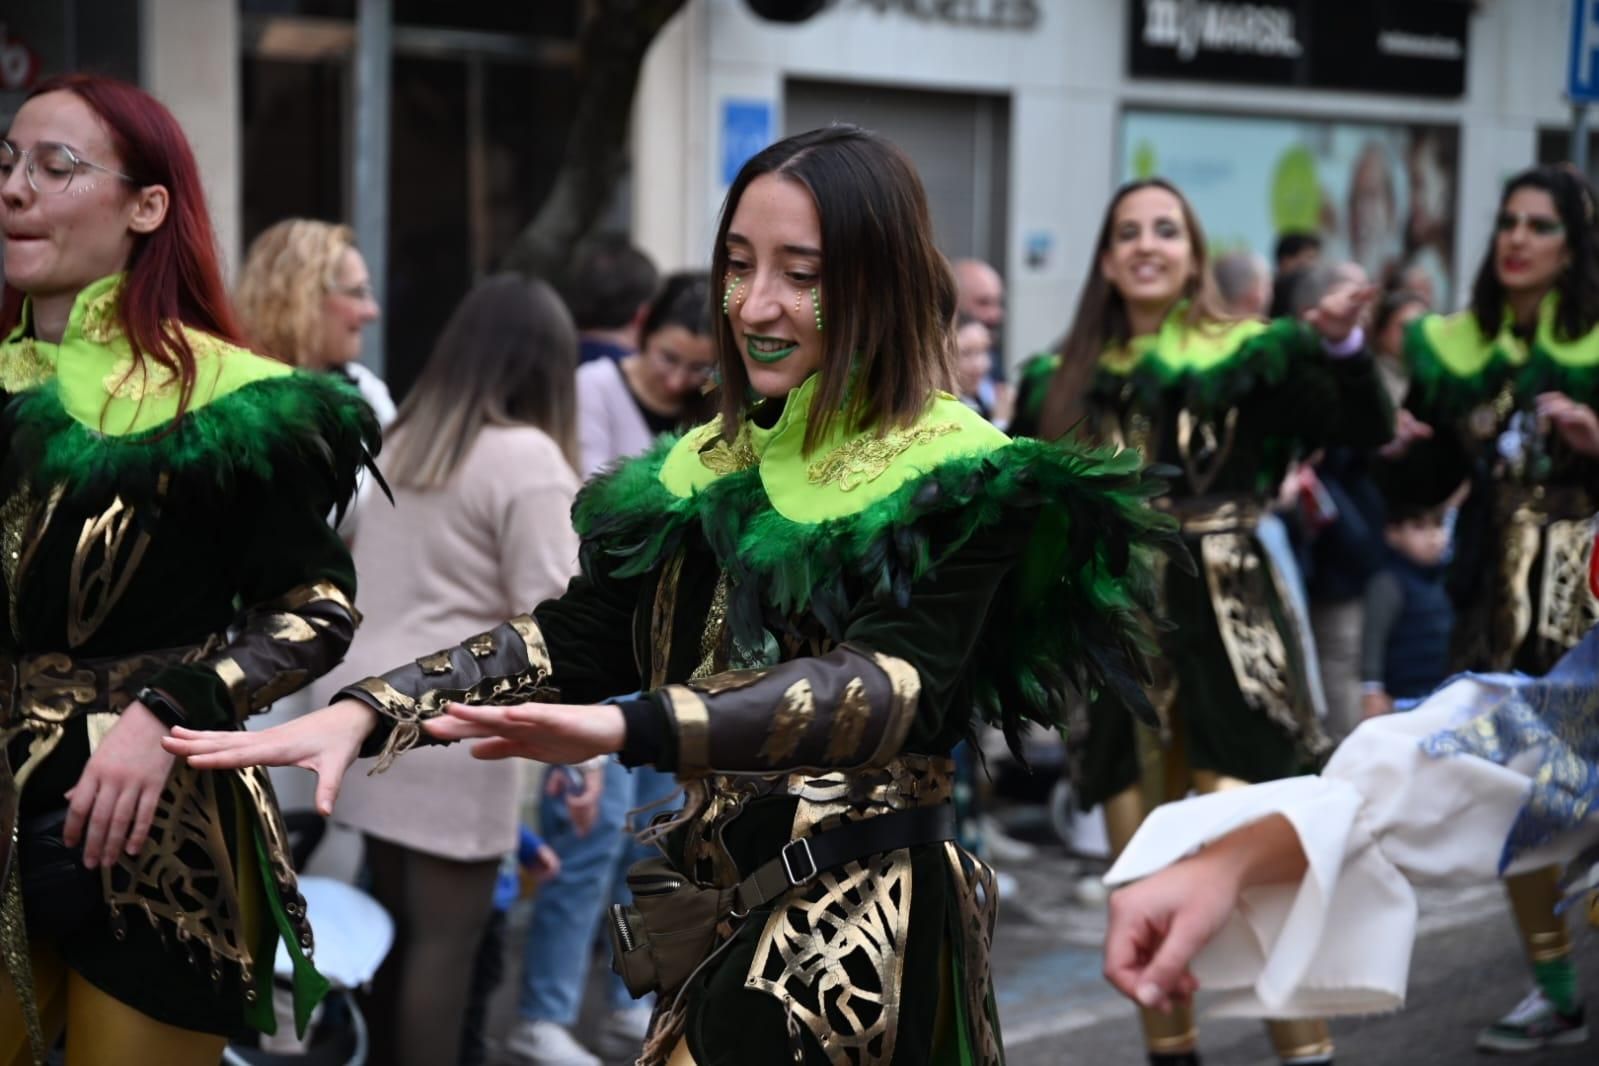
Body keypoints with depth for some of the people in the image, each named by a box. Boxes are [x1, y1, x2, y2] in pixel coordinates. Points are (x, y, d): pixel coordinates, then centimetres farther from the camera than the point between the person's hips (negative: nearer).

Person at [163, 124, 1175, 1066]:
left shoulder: (960, 482, -11)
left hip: (858, 933, -6)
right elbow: (573, 636, 2)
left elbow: (888, 685, -26)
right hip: (714, 905, 6)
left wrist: (626, 727, -41)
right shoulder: (711, 467, 8)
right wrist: (364, 712, -14)